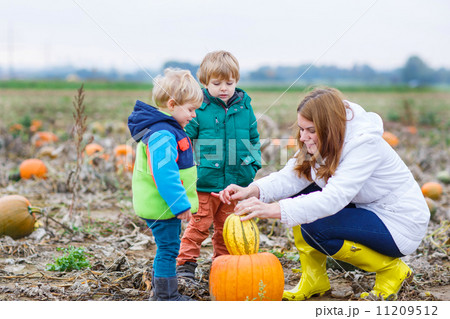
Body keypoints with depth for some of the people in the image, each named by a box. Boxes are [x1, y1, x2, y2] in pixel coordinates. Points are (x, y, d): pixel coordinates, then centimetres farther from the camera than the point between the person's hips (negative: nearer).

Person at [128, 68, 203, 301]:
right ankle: (166, 296, 8)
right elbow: (164, 174, -28)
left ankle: (161, 294, 29)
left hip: (168, 204, 11)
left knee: (167, 249, 18)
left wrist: (181, 202, 27)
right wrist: (180, 204, -26)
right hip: (162, 206, -11)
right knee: (168, 249, -2)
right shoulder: (161, 135, -22)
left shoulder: (169, 129, 13)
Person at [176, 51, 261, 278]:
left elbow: (254, 138, 15)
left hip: (236, 181, 4)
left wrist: (253, 164, 7)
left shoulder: (244, 107, 5)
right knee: (199, 224, 1)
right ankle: (186, 263, 14)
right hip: (206, 181, -3)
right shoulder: (198, 108, -6)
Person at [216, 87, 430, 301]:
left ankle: (391, 270, -5)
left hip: (400, 224, -8)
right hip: (364, 209, 8)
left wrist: (273, 210, -47)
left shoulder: (364, 143, -28)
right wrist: (252, 191, -30)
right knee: (297, 196, -7)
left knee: (315, 228, -25)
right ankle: (313, 281, 2)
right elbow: (291, 177, -10)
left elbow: (334, 199, -39)